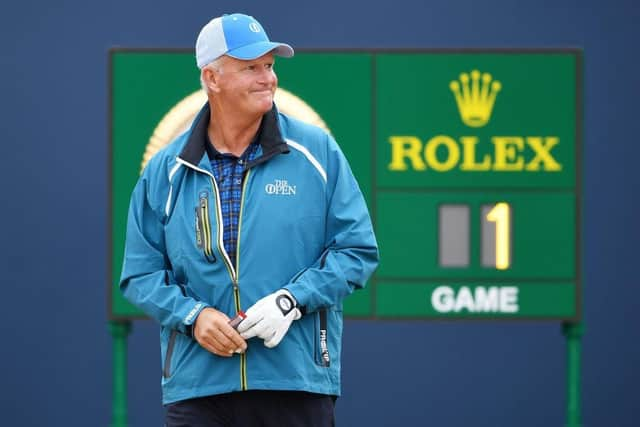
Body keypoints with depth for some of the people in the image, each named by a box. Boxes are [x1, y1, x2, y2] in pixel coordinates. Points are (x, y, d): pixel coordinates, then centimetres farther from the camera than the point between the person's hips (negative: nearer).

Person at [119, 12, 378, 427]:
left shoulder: (317, 151, 4)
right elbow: (141, 273, 10)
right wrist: (192, 316, -9)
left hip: (297, 381, -1)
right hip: (197, 387, 1)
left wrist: (291, 300, -10)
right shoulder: (165, 171, 7)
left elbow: (358, 249, 4)